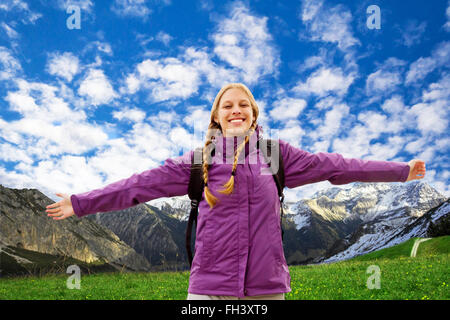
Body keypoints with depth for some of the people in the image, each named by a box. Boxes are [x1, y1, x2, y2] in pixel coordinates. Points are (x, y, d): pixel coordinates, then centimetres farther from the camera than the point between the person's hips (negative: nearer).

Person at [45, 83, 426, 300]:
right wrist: (82, 203, 1)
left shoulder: (275, 152, 7)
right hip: (210, 284, -1)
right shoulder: (200, 159, 5)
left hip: (266, 284, 1)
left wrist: (401, 171, 10)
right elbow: (145, 183, 3)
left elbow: (332, 165, 8)